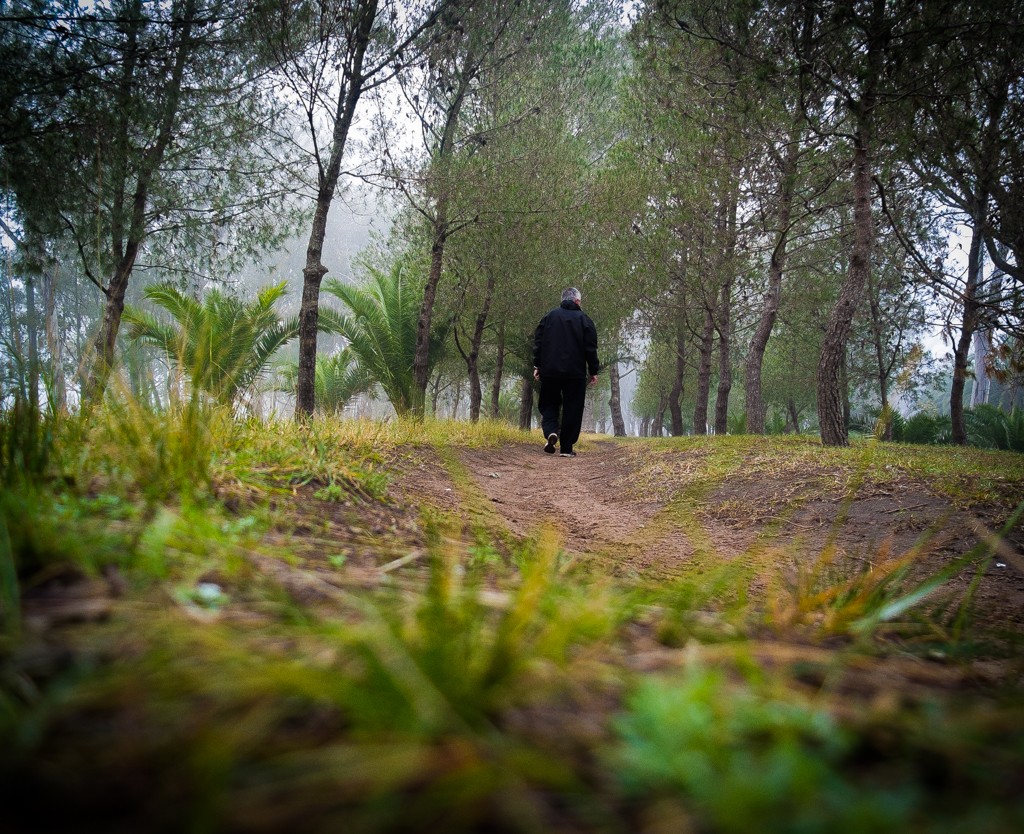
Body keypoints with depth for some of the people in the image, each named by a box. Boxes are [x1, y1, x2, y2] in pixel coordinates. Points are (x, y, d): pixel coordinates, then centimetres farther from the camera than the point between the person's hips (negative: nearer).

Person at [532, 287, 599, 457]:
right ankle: (566, 448, 3)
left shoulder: (549, 317, 5)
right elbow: (591, 348, -2)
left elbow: (538, 342, 4)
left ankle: (551, 431, -14)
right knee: (572, 409, 5)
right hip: (575, 373, -1)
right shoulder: (584, 319, 0)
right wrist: (593, 371, 5)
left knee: (548, 404, 14)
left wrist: (537, 365, 9)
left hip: (550, 371, 1)